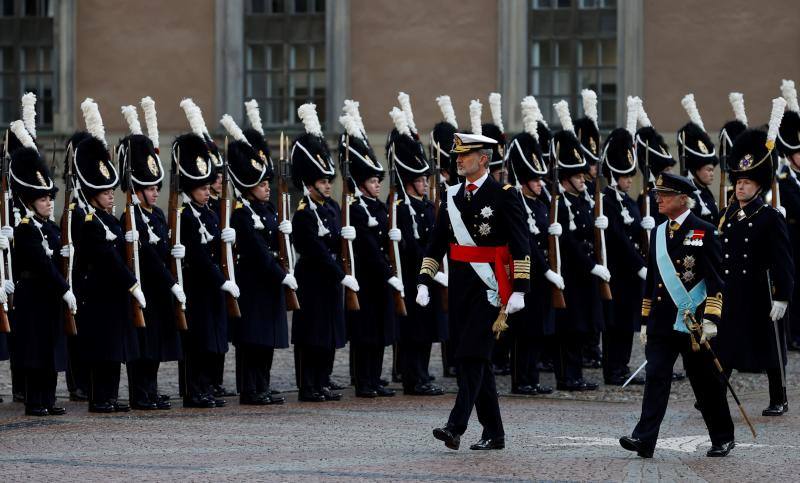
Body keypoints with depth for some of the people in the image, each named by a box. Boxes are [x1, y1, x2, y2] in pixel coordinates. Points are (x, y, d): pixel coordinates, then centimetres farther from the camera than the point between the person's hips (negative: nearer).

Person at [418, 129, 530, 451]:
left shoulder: (504, 196, -5)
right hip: (460, 285, 6)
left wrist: (519, 290, -15)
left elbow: (521, 246, -8)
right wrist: (424, 282, 7)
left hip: (489, 284, -6)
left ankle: (456, 427, -20)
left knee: (472, 354, -14)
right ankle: (493, 433, 15)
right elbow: (437, 243, 15)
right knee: (475, 360, 8)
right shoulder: (452, 196, 12)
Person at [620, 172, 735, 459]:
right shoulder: (658, 233, 12)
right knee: (656, 377, -7)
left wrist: (710, 320, -15)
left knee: (705, 382, 6)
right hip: (662, 324, 5)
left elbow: (715, 279, -8)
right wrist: (645, 321, 16)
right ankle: (644, 440, -13)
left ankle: (723, 439, 20)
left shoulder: (704, 232, -5)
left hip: (694, 323, -5)